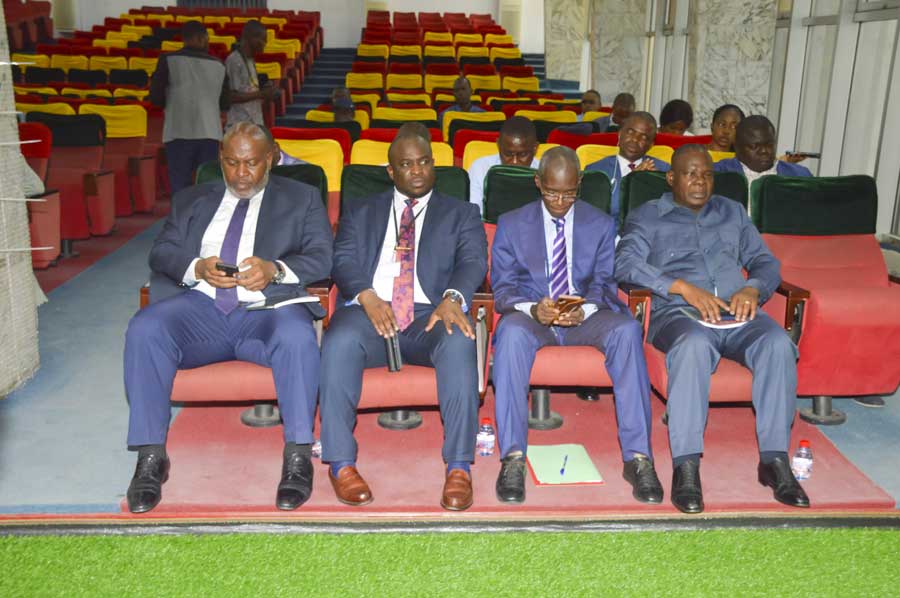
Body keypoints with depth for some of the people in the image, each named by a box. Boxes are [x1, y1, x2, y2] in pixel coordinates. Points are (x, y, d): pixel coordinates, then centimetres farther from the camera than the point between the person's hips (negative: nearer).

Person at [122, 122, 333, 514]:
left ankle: (298, 457, -26)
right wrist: (197, 267, -10)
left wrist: (275, 270, -15)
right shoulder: (191, 200, 25)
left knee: (297, 336, -35)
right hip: (200, 306, 3)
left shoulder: (301, 198, 18)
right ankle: (151, 457, -18)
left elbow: (322, 258, 5)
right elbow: (161, 253, 14)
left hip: (266, 306, -2)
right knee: (143, 330, -27)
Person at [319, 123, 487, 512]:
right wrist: (367, 296, -15)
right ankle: (341, 464, -22)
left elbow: (473, 263, 3)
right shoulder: (361, 213, 23)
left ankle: (459, 468, -29)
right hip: (370, 311, 1)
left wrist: (452, 298, -21)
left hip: (432, 313, 0)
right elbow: (343, 261, 8)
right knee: (340, 341, -33)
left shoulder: (461, 214, 20)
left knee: (459, 343, -34)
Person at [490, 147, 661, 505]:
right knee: (511, 332, -37)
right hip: (531, 315, -1)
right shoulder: (511, 224, 8)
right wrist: (533, 308, -22)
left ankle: (637, 456, -29)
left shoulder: (601, 225, 12)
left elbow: (604, 283, 4)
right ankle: (513, 456, -33)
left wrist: (585, 309, -20)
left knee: (626, 329, -32)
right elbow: (502, 288, 1)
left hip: (585, 316, 1)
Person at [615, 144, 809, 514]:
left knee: (778, 343, -29)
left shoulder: (732, 212, 28)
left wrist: (752, 288, -4)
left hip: (736, 313, 4)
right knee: (694, 345, -38)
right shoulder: (647, 216, 14)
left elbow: (765, 261, 21)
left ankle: (774, 459, -23)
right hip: (679, 312, -3)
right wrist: (684, 287, -16)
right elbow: (625, 262, -4)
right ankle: (686, 466, -35)